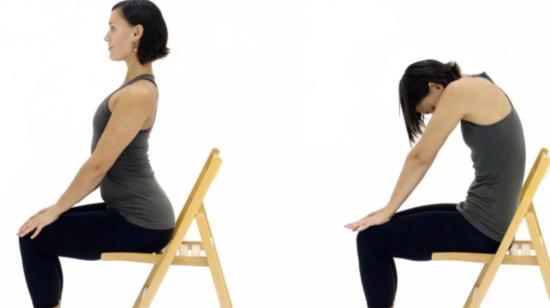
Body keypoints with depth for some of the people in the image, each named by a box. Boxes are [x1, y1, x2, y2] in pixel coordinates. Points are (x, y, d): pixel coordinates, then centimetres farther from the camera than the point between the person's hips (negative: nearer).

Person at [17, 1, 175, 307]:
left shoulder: (137, 93, -21)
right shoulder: (138, 85, 11)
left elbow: (98, 165, -18)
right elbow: (105, 165, 17)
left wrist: (58, 209, -7)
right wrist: (61, 206, 17)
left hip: (139, 222, -9)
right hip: (133, 212, 9)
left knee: (34, 238, -3)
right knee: (44, 231, 14)